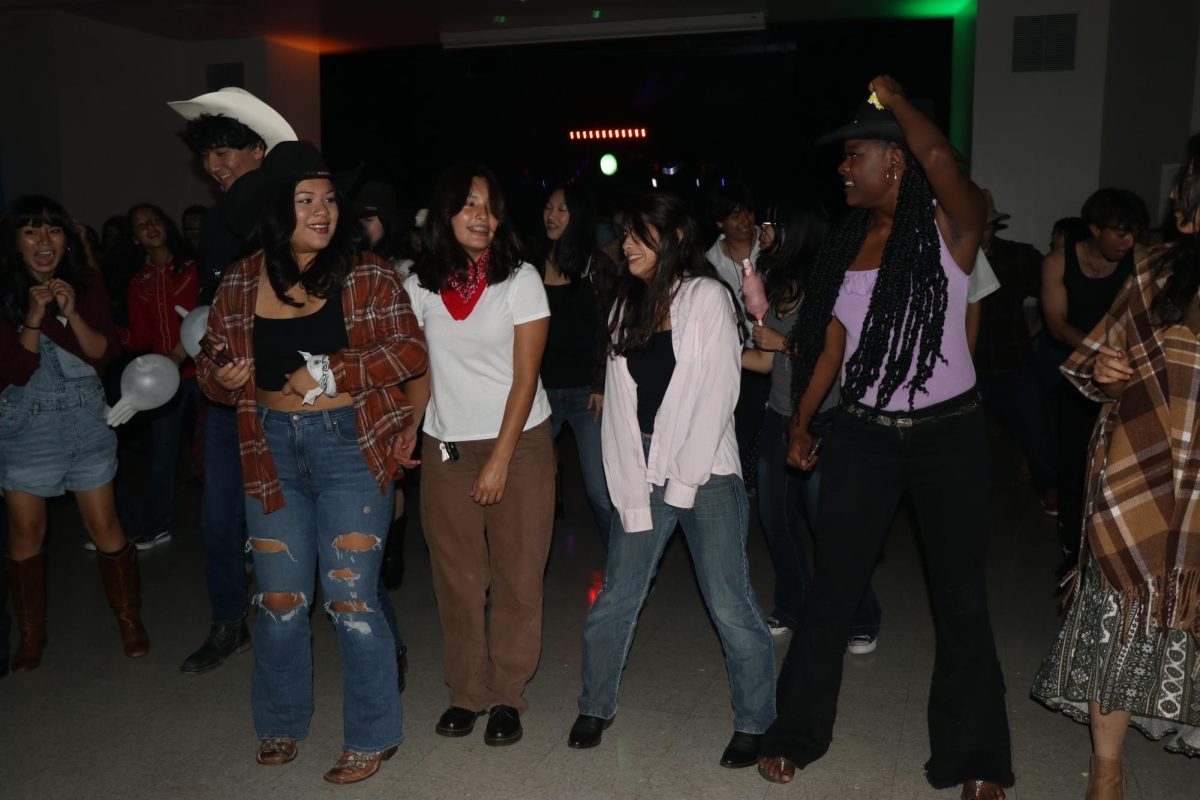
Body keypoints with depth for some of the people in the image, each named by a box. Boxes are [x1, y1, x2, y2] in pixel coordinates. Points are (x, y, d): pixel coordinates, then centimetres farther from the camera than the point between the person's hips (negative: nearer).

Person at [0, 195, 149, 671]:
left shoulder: (86, 283, 0)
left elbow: (104, 354, -6)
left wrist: (72, 312, -21)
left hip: (86, 420, 1)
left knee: (104, 527, 2)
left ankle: (130, 624, 17)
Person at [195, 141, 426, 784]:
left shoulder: (367, 277, -6)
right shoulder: (240, 283, 4)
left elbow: (410, 349, -11)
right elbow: (210, 361, 11)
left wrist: (330, 373, -18)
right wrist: (221, 377, -12)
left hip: (349, 447, -3)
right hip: (271, 449, 4)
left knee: (349, 600, -1)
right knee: (279, 601, 11)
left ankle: (372, 737, 19)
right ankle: (281, 723, 35)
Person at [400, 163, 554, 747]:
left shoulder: (520, 279, -5)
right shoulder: (420, 285, 5)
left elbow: (525, 377, -8)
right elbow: (421, 370, 13)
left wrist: (499, 461, -13)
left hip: (518, 443, -2)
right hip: (445, 448, 3)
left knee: (516, 579, 2)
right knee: (456, 580, 6)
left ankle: (507, 696, 17)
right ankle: (466, 692, 22)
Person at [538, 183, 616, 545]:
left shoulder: (597, 265, 1)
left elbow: (612, 332, -1)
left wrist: (602, 386, -8)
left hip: (586, 391, -3)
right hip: (540, 390, 3)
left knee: (601, 491, -5)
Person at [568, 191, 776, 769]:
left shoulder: (707, 297, -4)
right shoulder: (627, 306, 13)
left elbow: (716, 393, -10)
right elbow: (619, 400, 7)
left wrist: (684, 482, -12)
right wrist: (631, 490, -2)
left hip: (706, 471, -5)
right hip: (642, 467, 5)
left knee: (729, 605, -1)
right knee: (616, 597, 8)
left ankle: (753, 723, 17)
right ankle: (595, 707, 27)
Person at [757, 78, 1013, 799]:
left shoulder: (950, 225, -9)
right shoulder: (847, 244, 6)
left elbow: (939, 157, -31)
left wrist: (893, 97, -13)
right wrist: (801, 422, 10)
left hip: (949, 435, -3)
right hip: (865, 436, 4)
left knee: (961, 600, 9)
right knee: (832, 591, 8)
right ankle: (797, 735, 25)